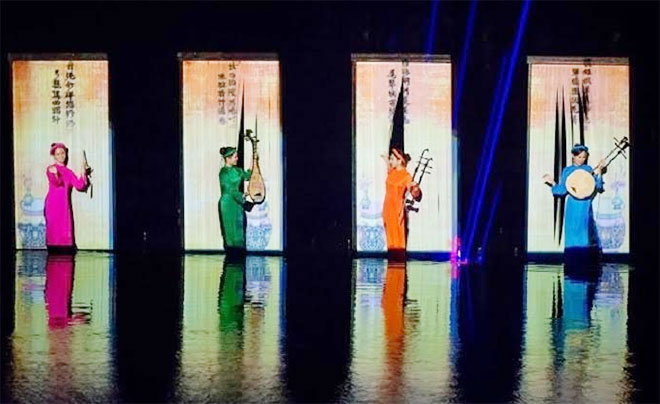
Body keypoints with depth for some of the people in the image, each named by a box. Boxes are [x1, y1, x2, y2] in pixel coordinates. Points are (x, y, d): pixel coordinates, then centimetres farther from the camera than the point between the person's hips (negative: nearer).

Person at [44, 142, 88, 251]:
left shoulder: (68, 172, 15)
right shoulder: (51, 169, 2)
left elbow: (80, 186, 7)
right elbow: (55, 183, -16)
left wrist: (83, 172, -2)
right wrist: (55, 174, -36)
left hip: (65, 206, 4)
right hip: (53, 204, -4)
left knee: (65, 231, -1)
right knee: (54, 230, -7)